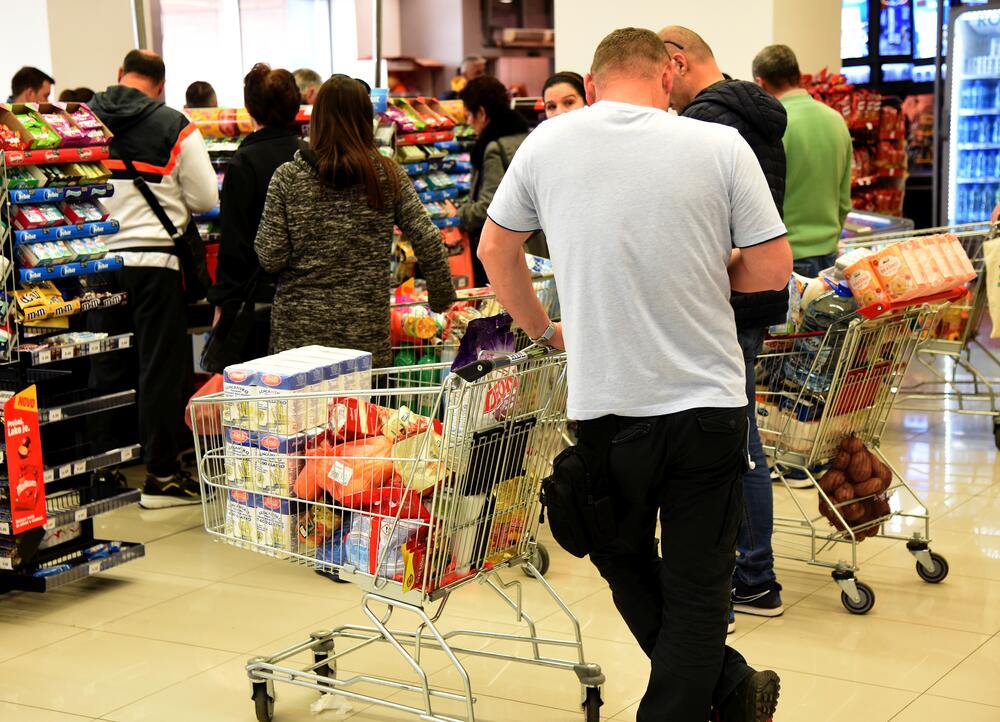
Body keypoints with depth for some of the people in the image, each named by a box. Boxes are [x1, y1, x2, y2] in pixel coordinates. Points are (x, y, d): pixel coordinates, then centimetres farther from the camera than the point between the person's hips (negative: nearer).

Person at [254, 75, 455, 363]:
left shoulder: (287, 178, -4)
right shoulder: (389, 175, -1)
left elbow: (271, 258, -5)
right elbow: (428, 242, 0)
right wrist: (442, 297, 13)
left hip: (299, 332, -1)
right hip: (367, 334, 1)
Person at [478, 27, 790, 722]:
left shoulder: (547, 142, -1)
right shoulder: (722, 146, -8)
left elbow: (496, 250, 11)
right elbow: (772, 269, -3)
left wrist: (543, 329, 25)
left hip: (603, 404, 2)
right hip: (708, 403, -1)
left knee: (624, 558, 23)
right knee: (697, 583, 10)